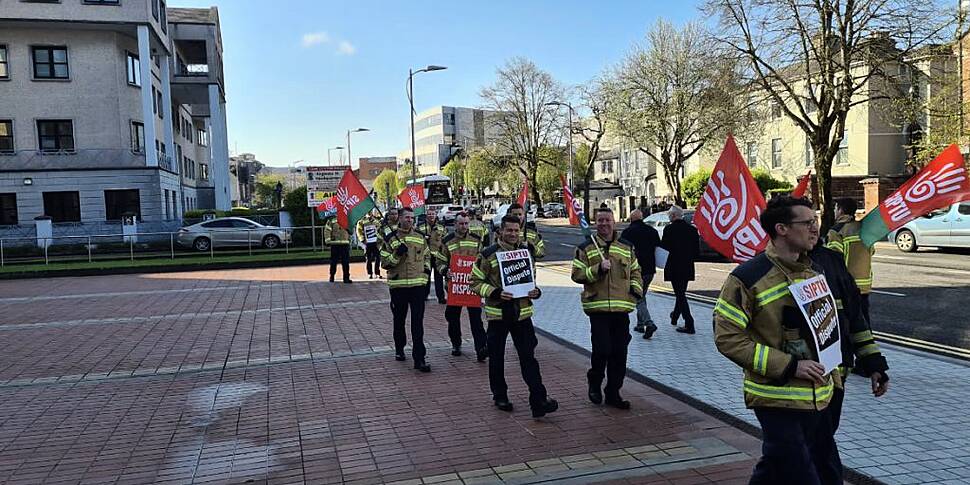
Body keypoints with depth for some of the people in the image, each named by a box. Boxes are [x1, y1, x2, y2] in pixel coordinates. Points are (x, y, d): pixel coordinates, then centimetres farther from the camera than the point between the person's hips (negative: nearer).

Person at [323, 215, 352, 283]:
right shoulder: (331, 220, 0)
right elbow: (327, 230, -4)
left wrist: (349, 240, 16)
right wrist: (328, 241, -10)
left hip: (345, 244, 3)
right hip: (335, 244, -3)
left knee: (346, 262, 0)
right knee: (333, 262, 4)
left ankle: (346, 278, 2)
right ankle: (332, 277, 17)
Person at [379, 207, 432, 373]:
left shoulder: (420, 237, 8)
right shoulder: (390, 239, 0)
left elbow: (427, 256, 21)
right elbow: (384, 262, -2)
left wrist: (426, 271, 8)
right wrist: (397, 255, -17)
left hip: (418, 284, 1)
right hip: (397, 285, 0)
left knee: (418, 322, -5)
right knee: (399, 320, 15)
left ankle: (419, 358, -6)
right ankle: (399, 348, 36)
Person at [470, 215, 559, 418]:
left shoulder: (526, 251, 7)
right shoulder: (488, 254, -6)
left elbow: (532, 276, 20)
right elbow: (475, 281, -4)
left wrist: (536, 291, -1)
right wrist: (495, 293, -19)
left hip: (522, 312, 2)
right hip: (497, 312, -2)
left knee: (528, 356, -1)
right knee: (496, 357, 10)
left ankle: (539, 400, -1)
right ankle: (500, 396, 27)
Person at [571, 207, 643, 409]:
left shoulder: (627, 247, 14)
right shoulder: (585, 248, 3)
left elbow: (635, 271, 23)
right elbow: (576, 274, -3)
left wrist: (636, 289, 6)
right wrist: (598, 269, -16)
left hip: (622, 308, 4)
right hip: (598, 307, -4)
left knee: (619, 353, 6)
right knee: (602, 349, -10)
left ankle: (613, 393, 19)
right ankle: (595, 383, 18)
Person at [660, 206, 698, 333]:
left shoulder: (669, 229, -13)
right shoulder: (692, 229, 4)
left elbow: (664, 247, -14)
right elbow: (697, 250, 6)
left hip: (674, 267, -6)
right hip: (687, 268, 6)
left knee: (680, 294, -2)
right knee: (681, 293, 21)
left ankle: (689, 324, -8)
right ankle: (675, 316, 40)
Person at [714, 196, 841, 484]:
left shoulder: (813, 272, 9)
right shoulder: (748, 277, -15)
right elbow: (727, 337, -17)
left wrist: (831, 374, 16)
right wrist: (789, 365, -19)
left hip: (818, 397, 8)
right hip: (778, 400, -8)